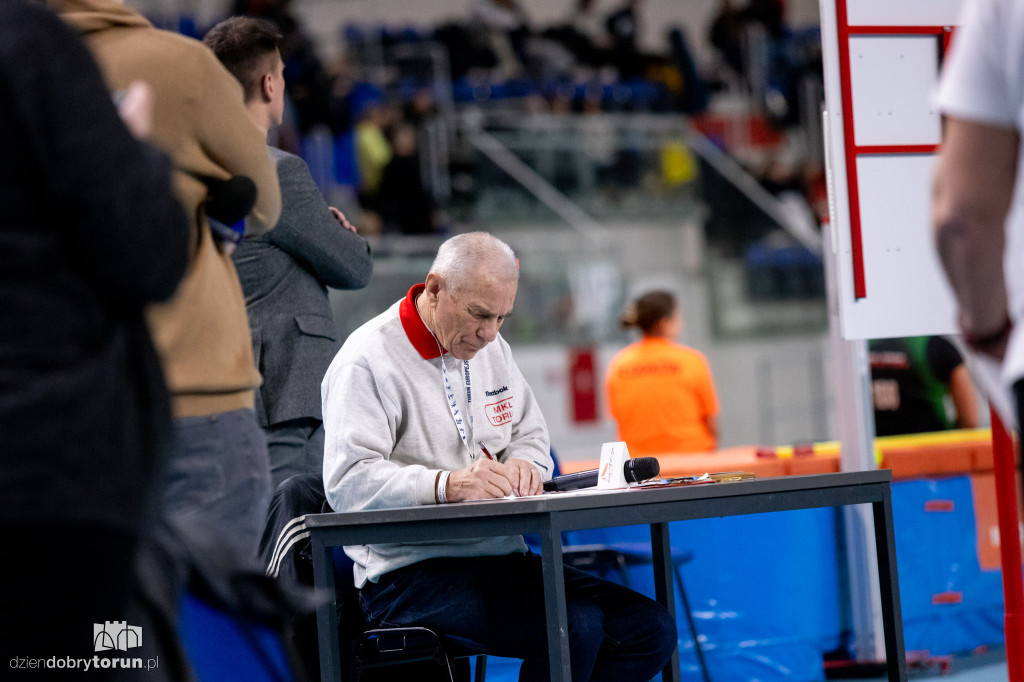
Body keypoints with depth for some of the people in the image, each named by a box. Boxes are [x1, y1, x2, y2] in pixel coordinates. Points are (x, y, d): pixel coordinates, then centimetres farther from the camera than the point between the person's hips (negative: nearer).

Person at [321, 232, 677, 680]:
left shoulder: (490, 348, 16)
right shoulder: (368, 360, -10)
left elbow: (531, 436, 24)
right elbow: (347, 482, -20)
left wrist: (522, 465, -1)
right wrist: (447, 484, -33)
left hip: (503, 557, 8)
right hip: (411, 573, -8)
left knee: (651, 629, -8)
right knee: (576, 626, -30)